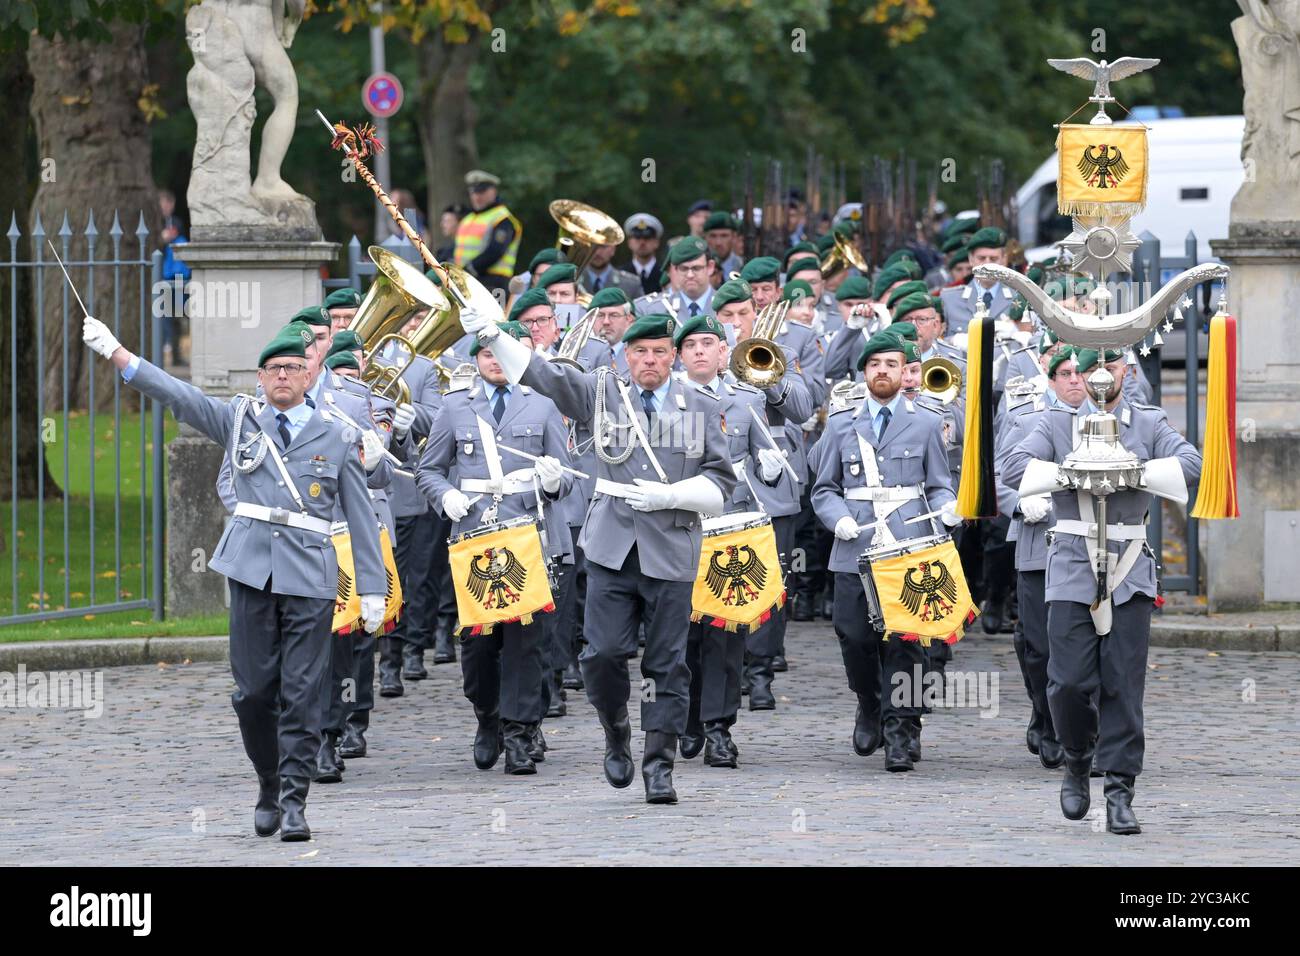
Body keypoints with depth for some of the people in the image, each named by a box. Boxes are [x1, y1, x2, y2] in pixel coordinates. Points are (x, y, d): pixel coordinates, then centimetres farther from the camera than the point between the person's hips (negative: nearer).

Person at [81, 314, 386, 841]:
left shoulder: (336, 437, 6)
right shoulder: (240, 420, 10)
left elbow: (361, 516, 7)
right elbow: (176, 394, 4)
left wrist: (373, 588, 3)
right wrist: (113, 351, -5)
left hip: (310, 576, -2)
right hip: (252, 571, 2)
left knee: (301, 694, -5)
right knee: (253, 689, 2)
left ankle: (294, 802, -2)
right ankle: (269, 787, 21)